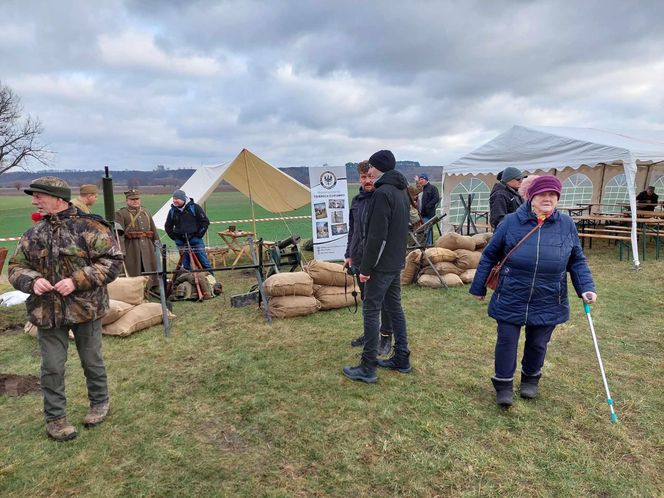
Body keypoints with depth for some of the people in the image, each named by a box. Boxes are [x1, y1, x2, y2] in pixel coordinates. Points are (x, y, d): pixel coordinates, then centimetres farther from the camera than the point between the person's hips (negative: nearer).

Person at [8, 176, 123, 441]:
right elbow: (15, 268, 12)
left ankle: (99, 403, 35)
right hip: (47, 311, 4)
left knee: (92, 360, 13)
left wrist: (77, 281, -22)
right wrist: (32, 280, -12)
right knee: (52, 367, 9)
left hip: (85, 308, -3)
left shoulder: (89, 227, -10)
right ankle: (54, 418, 26)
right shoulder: (33, 234, 6)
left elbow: (112, 260, -13)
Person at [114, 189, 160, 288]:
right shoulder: (120, 214, -1)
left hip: (147, 247, 5)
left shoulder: (146, 212, 17)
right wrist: (121, 251, -20)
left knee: (150, 272, 9)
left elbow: (154, 231, 20)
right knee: (133, 274, -2)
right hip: (131, 249, -5)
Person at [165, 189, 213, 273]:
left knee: (203, 261, 0)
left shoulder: (194, 207, -4)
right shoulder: (172, 211, 4)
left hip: (195, 239, -3)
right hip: (181, 242, 3)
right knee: (186, 264, 6)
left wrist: (199, 234, -5)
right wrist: (174, 237, 7)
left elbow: (205, 222, -1)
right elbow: (168, 227, 18)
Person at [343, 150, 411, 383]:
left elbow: (376, 236, -22)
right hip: (396, 262, 9)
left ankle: (368, 367, 4)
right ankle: (401, 359, 24)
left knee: (371, 311, -3)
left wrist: (366, 267, -17)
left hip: (381, 264, -9)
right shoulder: (401, 192, 12)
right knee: (395, 307, 15)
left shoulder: (382, 193, -18)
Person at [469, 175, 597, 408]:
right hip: (510, 299, -2)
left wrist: (586, 288, -4)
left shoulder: (566, 225, 0)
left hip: (547, 303, 2)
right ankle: (504, 384, 23)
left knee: (537, 344, 15)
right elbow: (489, 256, 0)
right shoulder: (511, 222, -7)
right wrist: (478, 287, 3)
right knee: (507, 341, 4)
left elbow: (577, 261, 9)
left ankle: (530, 379, 41)